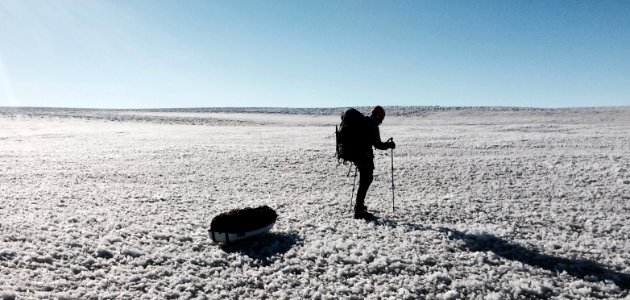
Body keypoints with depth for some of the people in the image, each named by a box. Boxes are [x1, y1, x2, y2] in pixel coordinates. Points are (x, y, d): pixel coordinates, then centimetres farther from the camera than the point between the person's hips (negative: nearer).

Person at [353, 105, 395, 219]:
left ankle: (359, 204, 29)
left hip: (356, 154, 10)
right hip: (365, 155, -10)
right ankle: (359, 211, -8)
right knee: (365, 181, -8)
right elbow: (377, 144, -17)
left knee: (367, 178, 22)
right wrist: (389, 145, -1)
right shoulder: (373, 126, -13)